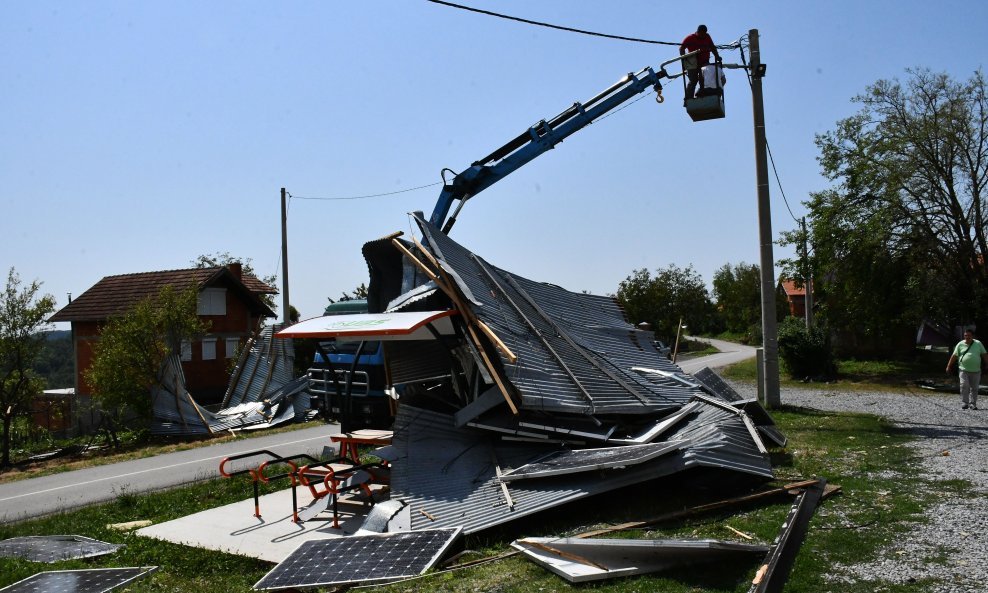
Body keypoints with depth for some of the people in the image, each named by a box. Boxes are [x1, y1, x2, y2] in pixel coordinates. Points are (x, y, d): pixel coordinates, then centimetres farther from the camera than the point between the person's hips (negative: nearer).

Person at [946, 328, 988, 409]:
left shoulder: (978, 344, 7)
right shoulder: (960, 344, 3)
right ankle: (965, 403, -7)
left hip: (976, 371, 2)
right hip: (963, 370, -2)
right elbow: (954, 356, 4)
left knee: (974, 388, 5)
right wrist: (949, 366, 2)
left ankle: (973, 404, 14)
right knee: (964, 386, -13)